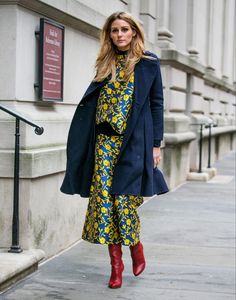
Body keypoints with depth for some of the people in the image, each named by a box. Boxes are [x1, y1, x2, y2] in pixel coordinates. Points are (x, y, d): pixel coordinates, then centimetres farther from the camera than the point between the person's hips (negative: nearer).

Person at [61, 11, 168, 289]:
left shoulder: (148, 63, 3)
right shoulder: (106, 63, 13)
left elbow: (156, 104, 3)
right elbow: (91, 100, 16)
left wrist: (156, 144, -2)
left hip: (134, 140, -3)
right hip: (104, 139, 4)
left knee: (123, 197, -7)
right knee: (103, 196, -3)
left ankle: (136, 247, 21)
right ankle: (116, 263, 5)